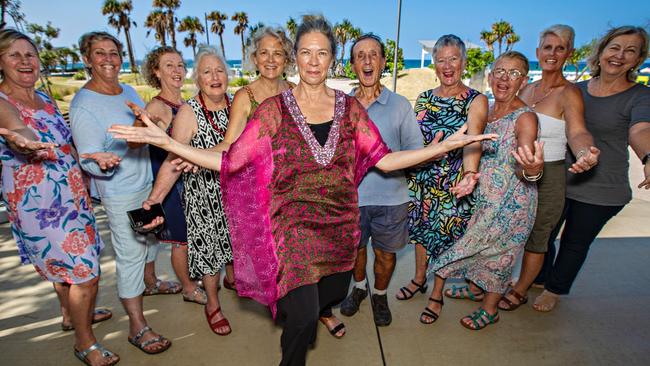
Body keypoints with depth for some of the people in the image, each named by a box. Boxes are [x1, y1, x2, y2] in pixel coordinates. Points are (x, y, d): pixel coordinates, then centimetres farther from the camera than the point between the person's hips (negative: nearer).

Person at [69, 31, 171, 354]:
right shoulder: (83, 104, -16)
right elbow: (89, 159, -21)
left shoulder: (129, 91, 5)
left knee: (150, 238, 24)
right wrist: (102, 163, -40)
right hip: (120, 193, -7)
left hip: (149, 182, 8)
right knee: (130, 255, -1)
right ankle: (137, 327, 12)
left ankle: (148, 281, 51)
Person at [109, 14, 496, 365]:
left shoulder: (350, 107, 1)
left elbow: (383, 159, -3)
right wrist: (165, 141, -17)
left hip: (341, 224, 4)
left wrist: (446, 145, -7)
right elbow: (230, 160, -10)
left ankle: (318, 311, 62)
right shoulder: (275, 109, -7)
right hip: (296, 226, -3)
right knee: (303, 318, -2)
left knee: (335, 291, 23)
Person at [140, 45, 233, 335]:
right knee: (208, 245, 8)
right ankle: (212, 304, 31)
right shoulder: (188, 112, -17)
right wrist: (154, 198, -31)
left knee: (234, 237, 20)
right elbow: (173, 161, -21)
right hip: (203, 194, -4)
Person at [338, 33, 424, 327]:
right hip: (350, 195, 2)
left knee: (385, 253, 14)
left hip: (390, 196, -1)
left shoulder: (400, 105, -3)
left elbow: (416, 149, -5)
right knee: (355, 248, 20)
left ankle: (379, 295, 42)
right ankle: (359, 287, 49)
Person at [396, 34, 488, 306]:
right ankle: (419, 279, 36)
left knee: (446, 232, 6)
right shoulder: (424, 98, 6)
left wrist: (469, 173, -41)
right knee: (420, 227, 13)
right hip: (420, 179, 4)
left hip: (453, 183, -4)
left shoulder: (476, 101, -7)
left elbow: (472, 141, -23)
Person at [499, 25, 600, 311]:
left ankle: (520, 292, 30)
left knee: (535, 237, 10)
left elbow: (577, 131, -29)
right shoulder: (526, 89, 6)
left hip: (548, 177, -5)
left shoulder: (569, 93, -12)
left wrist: (585, 152, -49)